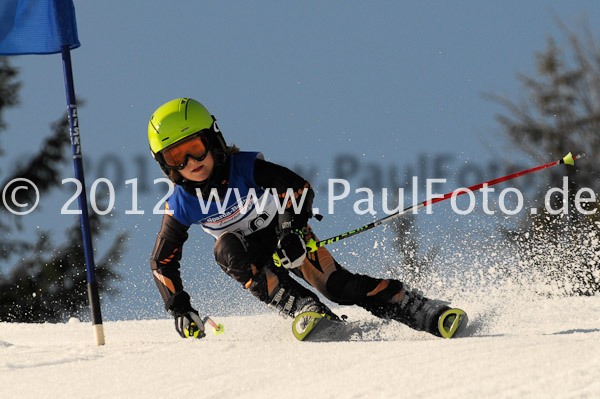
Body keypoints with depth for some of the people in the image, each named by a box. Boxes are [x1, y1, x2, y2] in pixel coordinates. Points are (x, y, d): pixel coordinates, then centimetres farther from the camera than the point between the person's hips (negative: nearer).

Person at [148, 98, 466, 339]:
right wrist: (178, 309, -15)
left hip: (288, 236, -2)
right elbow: (162, 262, -5)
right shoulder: (181, 205, -15)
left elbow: (299, 189, -26)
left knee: (336, 285, -23)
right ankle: (306, 308, -38)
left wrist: (293, 230, -42)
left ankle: (422, 311, -21)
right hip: (250, 253, 2)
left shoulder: (246, 168, -24)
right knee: (226, 248, -31)